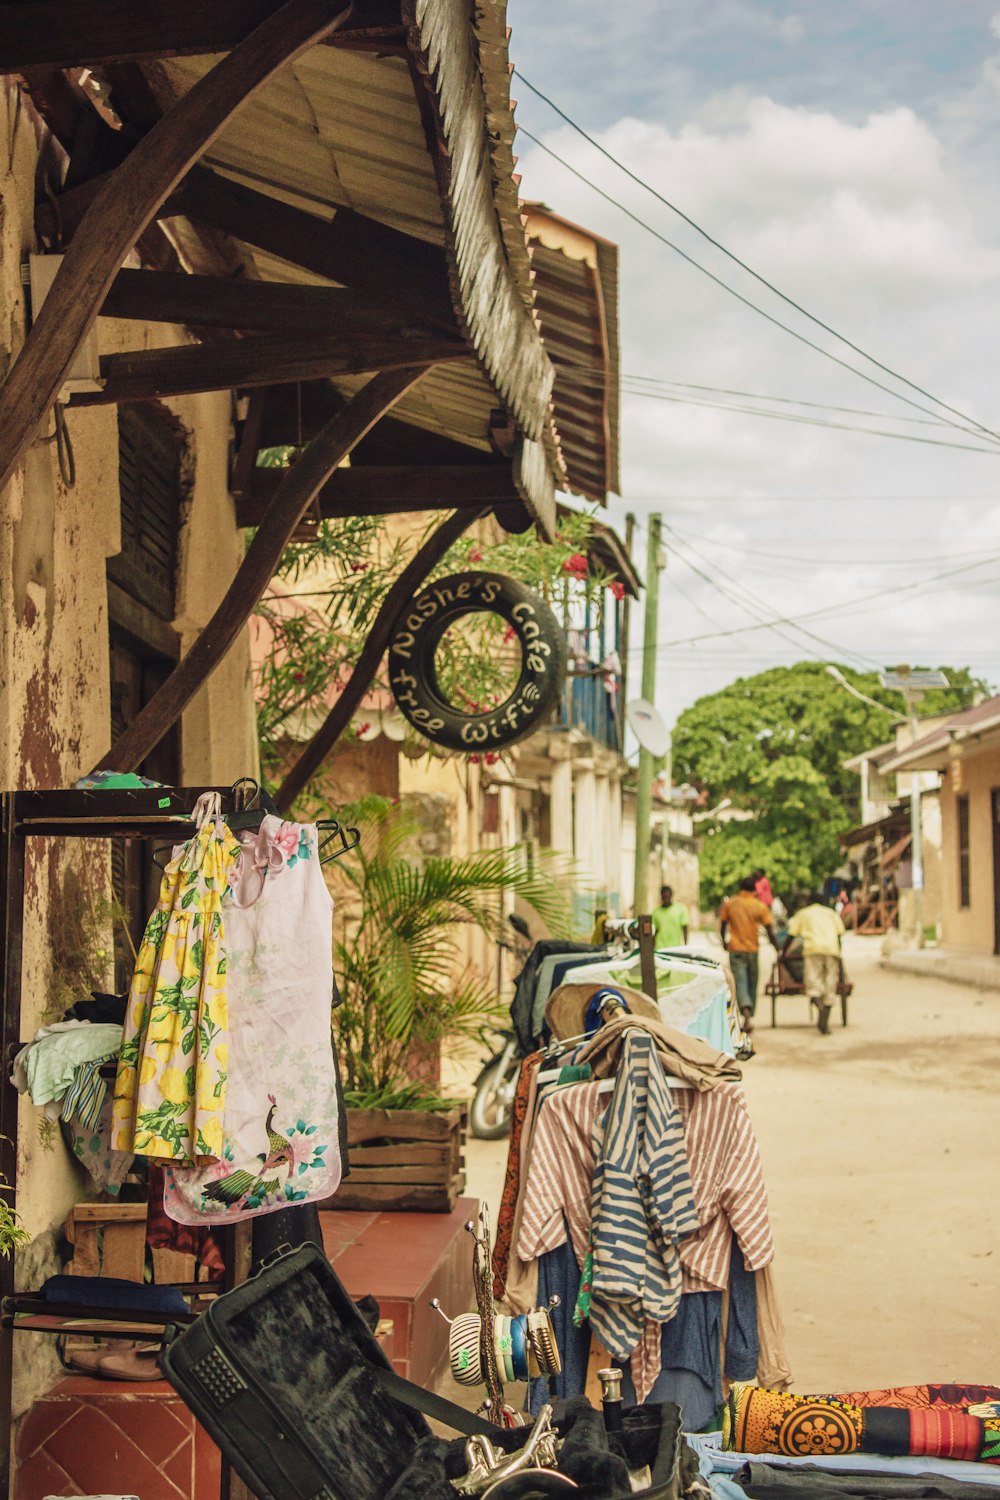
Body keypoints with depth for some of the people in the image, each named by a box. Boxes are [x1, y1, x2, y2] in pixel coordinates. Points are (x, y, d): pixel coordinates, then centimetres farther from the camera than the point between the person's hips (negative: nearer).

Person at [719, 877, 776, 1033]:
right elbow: (770, 931, -4)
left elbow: (722, 925, 9)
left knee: (740, 984, -8)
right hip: (753, 950, 1)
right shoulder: (760, 906, -3)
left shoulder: (729, 904, -1)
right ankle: (749, 1018, 20)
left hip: (735, 950, -1)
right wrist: (776, 946, 9)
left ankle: (747, 1014, -30)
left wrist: (724, 942, 26)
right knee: (752, 985, 14)